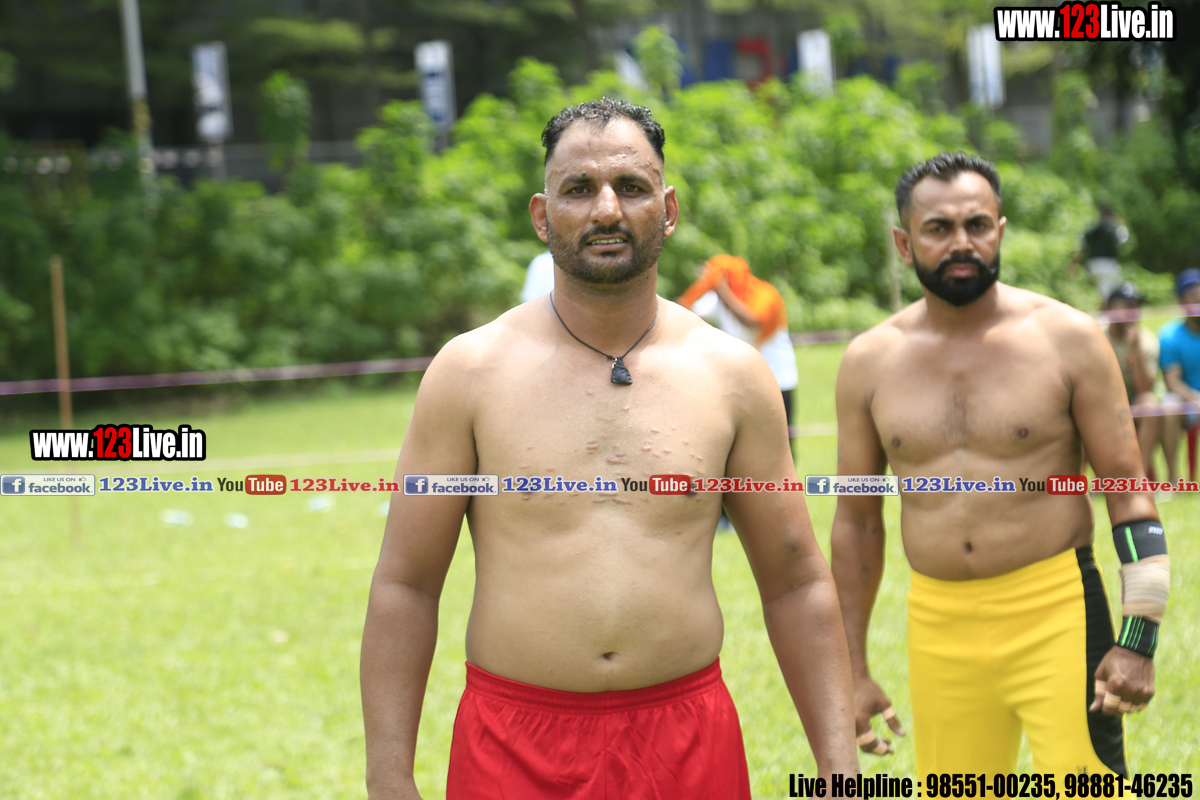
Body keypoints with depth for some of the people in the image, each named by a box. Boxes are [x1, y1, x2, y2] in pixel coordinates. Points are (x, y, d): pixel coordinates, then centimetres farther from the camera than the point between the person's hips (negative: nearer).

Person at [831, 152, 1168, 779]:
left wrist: (1137, 643, -8)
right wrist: (853, 670, 11)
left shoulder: (1066, 339, -2)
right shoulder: (869, 362, 5)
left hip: (1057, 616, -3)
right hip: (939, 630, 3)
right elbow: (856, 521, 12)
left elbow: (1131, 495, -1)